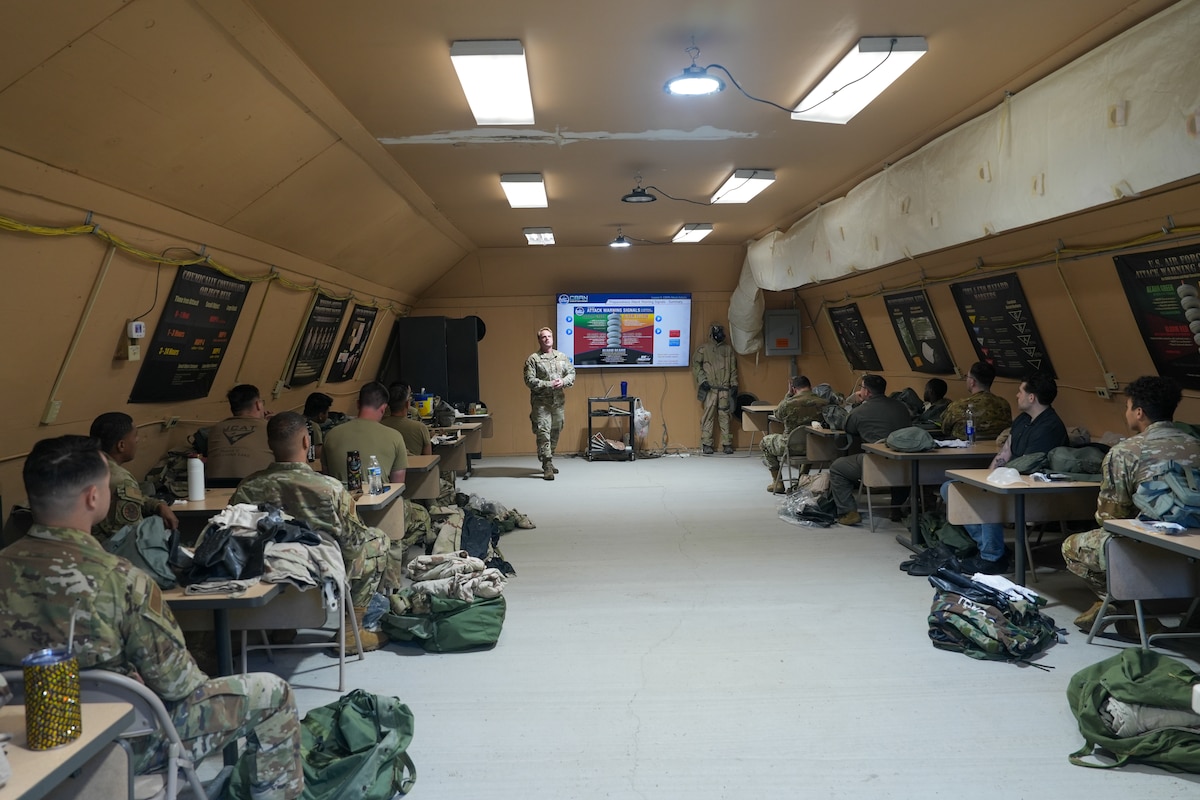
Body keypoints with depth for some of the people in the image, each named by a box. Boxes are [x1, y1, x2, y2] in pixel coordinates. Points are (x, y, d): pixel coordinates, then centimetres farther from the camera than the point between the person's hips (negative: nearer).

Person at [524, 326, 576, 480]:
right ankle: (547, 467, -11)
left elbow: (572, 374, 10)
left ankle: (549, 462, 25)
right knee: (543, 433, -11)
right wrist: (548, 384, -17)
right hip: (541, 402, -5)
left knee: (555, 433, 11)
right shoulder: (533, 359, -3)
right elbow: (529, 380, -10)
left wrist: (563, 382, -11)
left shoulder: (562, 357, 12)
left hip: (558, 402, 5)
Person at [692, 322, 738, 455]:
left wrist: (734, 384, 9)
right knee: (708, 416, -5)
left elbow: (733, 368, 15)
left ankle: (727, 445, 7)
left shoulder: (728, 349, 13)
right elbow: (695, 364, 2)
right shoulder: (704, 348, 3)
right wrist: (702, 380, -6)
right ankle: (706, 445, -1)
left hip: (725, 389, 3)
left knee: (725, 416, 3)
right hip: (710, 389, -3)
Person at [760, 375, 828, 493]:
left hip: (793, 447, -4)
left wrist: (788, 395, 11)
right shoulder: (824, 402, -10)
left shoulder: (788, 404, -16)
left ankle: (777, 482, 23)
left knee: (765, 441, 23)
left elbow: (777, 415, 6)